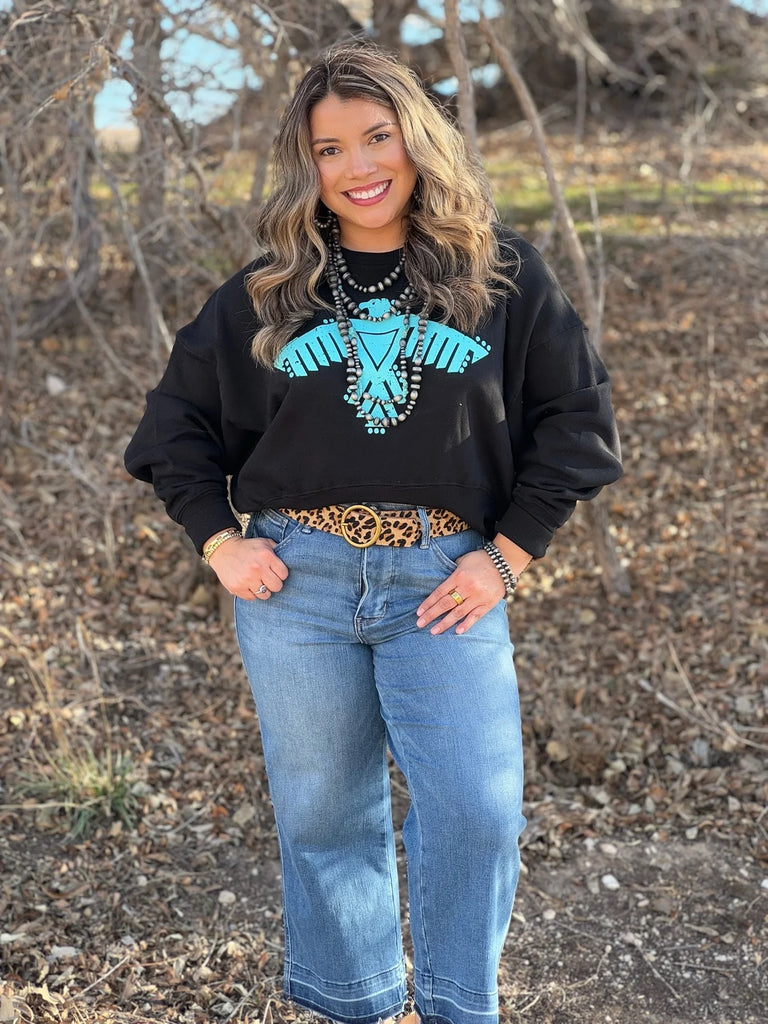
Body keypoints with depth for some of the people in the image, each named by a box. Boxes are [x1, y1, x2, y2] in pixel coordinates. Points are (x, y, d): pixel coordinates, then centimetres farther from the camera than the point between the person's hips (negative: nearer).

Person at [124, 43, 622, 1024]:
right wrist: (219, 541, 3)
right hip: (297, 575, 2)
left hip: (445, 578, -1)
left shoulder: (500, 273, 4)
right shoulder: (268, 291, 7)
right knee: (323, 814, 10)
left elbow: (575, 416, 5)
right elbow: (177, 417, 15)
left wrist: (506, 553, -2)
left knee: (477, 810, -6)